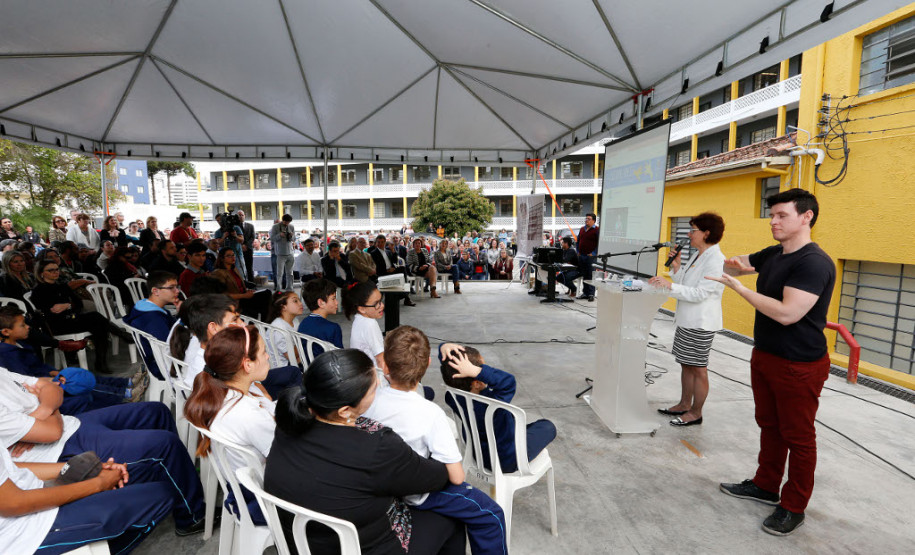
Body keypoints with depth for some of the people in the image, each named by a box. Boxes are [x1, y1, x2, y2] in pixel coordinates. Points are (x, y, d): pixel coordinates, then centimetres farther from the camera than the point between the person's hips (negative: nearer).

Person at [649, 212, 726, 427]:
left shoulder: (715, 260, -17)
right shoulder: (697, 256, 13)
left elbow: (700, 293, -23)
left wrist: (670, 286, -28)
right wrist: (676, 267, 2)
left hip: (701, 323, -9)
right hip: (686, 320, 10)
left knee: (698, 368, 3)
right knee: (686, 364, 18)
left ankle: (696, 413, 17)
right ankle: (684, 405, 31)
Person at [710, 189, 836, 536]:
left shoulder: (814, 263, -21)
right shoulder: (772, 255, 5)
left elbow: (787, 313, -29)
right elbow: (738, 265, 19)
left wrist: (737, 286, -26)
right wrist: (734, 264, -6)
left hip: (799, 365, -8)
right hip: (764, 356, 8)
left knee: (798, 436, 8)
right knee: (769, 425, 20)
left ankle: (793, 508, 23)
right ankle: (765, 486, 36)